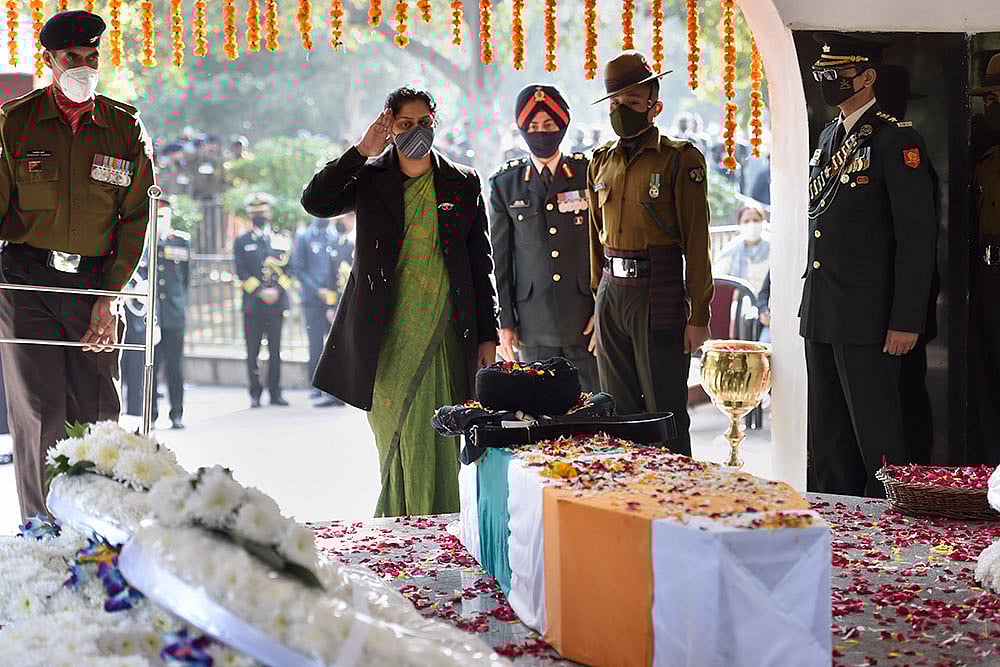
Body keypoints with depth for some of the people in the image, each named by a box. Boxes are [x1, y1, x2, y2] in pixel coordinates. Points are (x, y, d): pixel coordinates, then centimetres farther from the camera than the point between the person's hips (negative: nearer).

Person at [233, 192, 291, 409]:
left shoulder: (280, 240, 13)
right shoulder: (242, 241, 7)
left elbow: (288, 269, 7)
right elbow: (241, 272, -1)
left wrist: (277, 289, -9)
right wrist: (260, 291, -12)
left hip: (276, 302, 2)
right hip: (253, 304, -2)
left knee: (275, 350, 4)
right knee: (253, 352, -1)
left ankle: (275, 392, 11)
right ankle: (255, 393, 5)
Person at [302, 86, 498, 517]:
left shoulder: (463, 184, 10)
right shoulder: (369, 179, 9)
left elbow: (481, 265, 11)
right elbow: (314, 203, -9)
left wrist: (488, 335, 7)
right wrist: (362, 152, -10)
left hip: (444, 334, 1)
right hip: (387, 335, -1)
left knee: (439, 445, -2)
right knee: (403, 441, -3)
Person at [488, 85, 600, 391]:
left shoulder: (589, 174, 4)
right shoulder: (505, 185, 7)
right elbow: (500, 257, 8)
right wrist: (505, 322, 4)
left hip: (586, 321, -1)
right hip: (534, 327, 1)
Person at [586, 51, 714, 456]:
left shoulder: (680, 159, -4)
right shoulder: (602, 162, 13)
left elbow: (697, 241, -7)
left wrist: (699, 315, -11)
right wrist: (597, 295, 13)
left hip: (659, 293, -6)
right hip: (611, 296, 6)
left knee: (666, 417, -1)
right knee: (618, 415, 11)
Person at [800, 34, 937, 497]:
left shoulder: (896, 141, -10)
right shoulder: (829, 138, 16)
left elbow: (917, 235, -14)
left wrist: (906, 321, -17)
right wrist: (810, 305, 17)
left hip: (867, 316, -8)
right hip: (820, 316, 9)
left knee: (876, 436, -3)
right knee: (826, 440, 14)